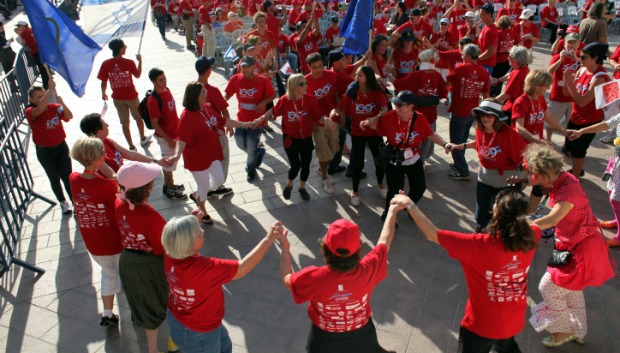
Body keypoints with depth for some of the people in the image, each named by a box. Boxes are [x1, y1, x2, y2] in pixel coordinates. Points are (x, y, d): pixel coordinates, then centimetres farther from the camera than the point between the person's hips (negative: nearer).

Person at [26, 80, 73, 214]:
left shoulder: (54, 107, -5)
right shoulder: (30, 112, -15)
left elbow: (69, 116, -21)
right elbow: (40, 109, -39)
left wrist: (61, 102, -36)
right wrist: (51, 89, -43)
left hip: (61, 147, 1)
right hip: (44, 151, -1)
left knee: (67, 177, 0)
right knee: (54, 179, 15)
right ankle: (63, 202, 34)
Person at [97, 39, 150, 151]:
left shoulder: (105, 64, -11)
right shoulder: (129, 62, -15)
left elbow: (103, 81, -5)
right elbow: (138, 75, 2)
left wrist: (103, 93, 12)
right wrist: (140, 61, 12)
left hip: (117, 98, 2)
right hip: (131, 96, -2)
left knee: (125, 122, 12)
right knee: (139, 118, 22)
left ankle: (131, 146, 18)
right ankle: (143, 139, 41)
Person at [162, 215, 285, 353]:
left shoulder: (170, 256, -19)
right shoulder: (202, 268, -41)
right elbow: (243, 268, -34)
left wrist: (193, 223, -3)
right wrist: (269, 238, -31)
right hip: (197, 335, -7)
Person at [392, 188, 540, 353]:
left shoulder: (481, 245, -34)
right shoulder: (531, 238, -20)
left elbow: (433, 235, -27)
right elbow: (534, 224, 8)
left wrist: (410, 205, -20)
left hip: (482, 325, -4)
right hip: (514, 321, 5)